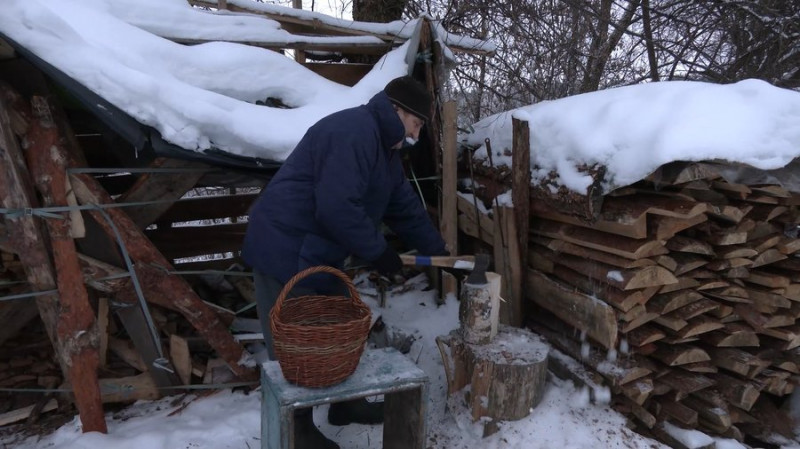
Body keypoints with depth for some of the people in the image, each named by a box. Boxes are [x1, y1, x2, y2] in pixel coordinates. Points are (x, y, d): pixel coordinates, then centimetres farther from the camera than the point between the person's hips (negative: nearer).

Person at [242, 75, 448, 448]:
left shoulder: (384, 147, 13)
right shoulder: (353, 132, -21)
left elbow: (405, 207, 18)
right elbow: (337, 209, -29)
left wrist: (438, 252, 18)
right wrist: (378, 253, -17)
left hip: (317, 255, 10)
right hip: (286, 252, -10)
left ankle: (344, 404, 38)